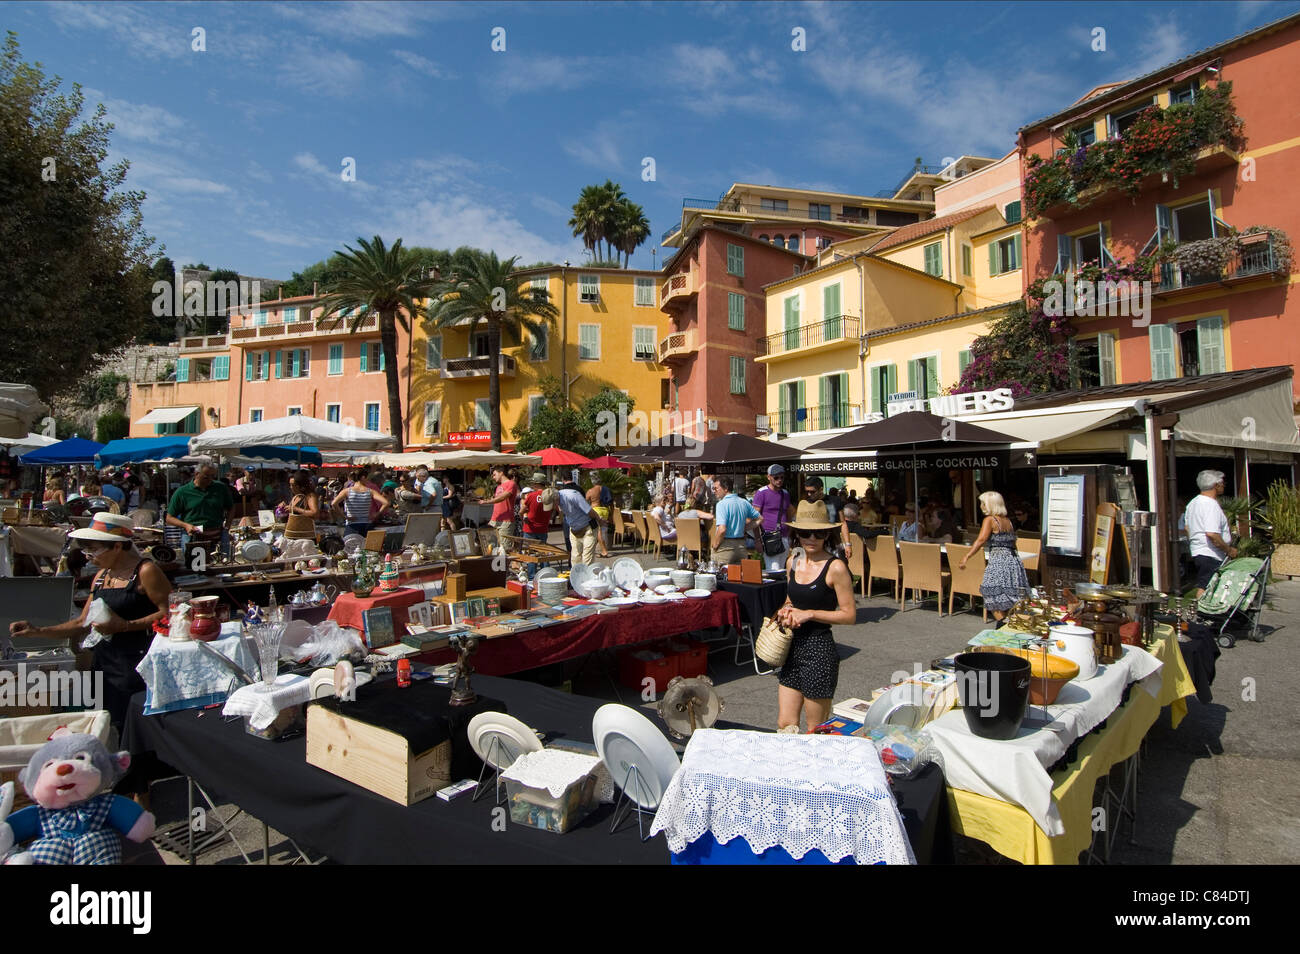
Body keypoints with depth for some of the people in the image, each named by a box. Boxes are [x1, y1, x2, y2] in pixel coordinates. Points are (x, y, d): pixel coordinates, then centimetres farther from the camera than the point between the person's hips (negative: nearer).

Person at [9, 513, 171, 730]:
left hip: (136, 663, -8)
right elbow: (83, 623, 21)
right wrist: (38, 632, 12)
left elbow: (170, 614, -16)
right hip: (105, 662, 8)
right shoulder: (101, 576, 17)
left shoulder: (145, 571, -9)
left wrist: (124, 626, -17)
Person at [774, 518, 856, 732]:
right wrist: (786, 611, 0)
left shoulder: (836, 567, -12)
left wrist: (809, 614, -16)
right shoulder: (792, 562, 7)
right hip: (792, 647, 6)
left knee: (816, 731, 7)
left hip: (819, 650, -6)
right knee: (784, 725, 10)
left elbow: (850, 615, -11)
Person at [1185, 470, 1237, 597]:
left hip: (1197, 552, 10)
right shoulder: (1211, 505, -16)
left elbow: (1187, 529, 22)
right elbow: (1212, 534, -25)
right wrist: (1229, 550, -14)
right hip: (1211, 556, -10)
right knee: (1205, 591, -9)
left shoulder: (1192, 503, 15)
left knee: (1202, 588, 13)